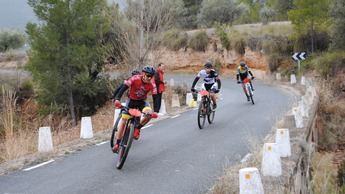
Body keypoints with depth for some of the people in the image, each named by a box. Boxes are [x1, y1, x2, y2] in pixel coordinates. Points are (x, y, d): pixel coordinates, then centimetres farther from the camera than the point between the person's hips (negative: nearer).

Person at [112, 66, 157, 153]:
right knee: (123, 120, -7)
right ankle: (117, 143, 4)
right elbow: (123, 88, -31)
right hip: (131, 100, -1)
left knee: (149, 113, -30)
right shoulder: (135, 79, -26)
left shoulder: (152, 84, -19)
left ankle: (137, 128, -4)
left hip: (142, 102, 1)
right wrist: (117, 99, -45)